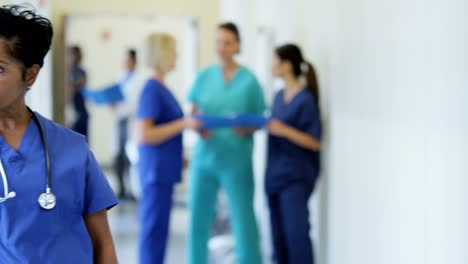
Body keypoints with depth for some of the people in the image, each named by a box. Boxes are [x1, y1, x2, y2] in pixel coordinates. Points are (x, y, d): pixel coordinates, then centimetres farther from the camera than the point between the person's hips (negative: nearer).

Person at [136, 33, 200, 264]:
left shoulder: (161, 88, 12)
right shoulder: (151, 90, -16)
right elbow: (144, 135, -22)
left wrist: (190, 122, 21)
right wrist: (183, 124, -21)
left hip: (164, 170, 9)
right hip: (156, 170, -9)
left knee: (158, 228, 14)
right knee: (154, 228, -4)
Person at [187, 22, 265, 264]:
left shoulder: (248, 80, -2)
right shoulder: (204, 77, 6)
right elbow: (193, 114, 8)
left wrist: (246, 129, -19)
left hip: (236, 160, -3)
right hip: (205, 156, 3)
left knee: (243, 219, -5)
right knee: (198, 219, 7)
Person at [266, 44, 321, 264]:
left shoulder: (306, 100, -13)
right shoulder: (279, 97, 10)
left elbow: (315, 142, -14)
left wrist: (284, 130, -22)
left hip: (296, 176, -8)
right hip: (275, 174, 8)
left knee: (296, 232, -10)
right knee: (279, 232, 11)